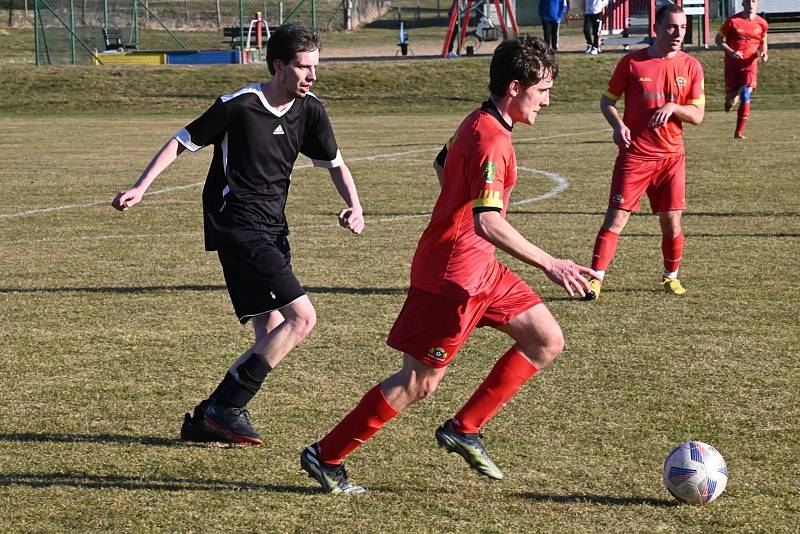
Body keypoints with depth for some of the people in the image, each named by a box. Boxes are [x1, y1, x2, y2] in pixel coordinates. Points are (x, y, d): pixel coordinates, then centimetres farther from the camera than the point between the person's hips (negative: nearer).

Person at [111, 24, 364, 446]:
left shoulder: (309, 111, 5)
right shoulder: (238, 105, -12)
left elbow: (335, 165, 16)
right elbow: (182, 141, -2)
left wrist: (353, 206, -3)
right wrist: (140, 188, -8)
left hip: (272, 231, 8)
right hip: (236, 228, -8)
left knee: (271, 337, 5)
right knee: (301, 316, -17)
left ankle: (207, 419, 14)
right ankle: (224, 409, -11)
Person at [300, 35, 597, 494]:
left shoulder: (479, 124, 9)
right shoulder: (492, 141, -23)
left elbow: (443, 164, 28)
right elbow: (488, 221, -33)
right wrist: (549, 265, -33)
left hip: (479, 267, 10)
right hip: (454, 275, -10)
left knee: (548, 341, 8)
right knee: (420, 384, -2)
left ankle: (464, 430, 13)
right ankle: (326, 457, 9)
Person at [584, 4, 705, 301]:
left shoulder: (691, 67, 2)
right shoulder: (632, 62, -3)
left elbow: (698, 115, 1)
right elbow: (607, 101, 6)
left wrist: (673, 107, -18)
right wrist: (617, 125, -13)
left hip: (671, 156, 2)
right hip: (634, 155, -2)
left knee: (671, 221, 4)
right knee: (616, 218, -8)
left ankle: (671, 276, 25)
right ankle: (596, 278, -6)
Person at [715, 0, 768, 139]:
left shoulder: (762, 23, 2)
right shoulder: (732, 21, -7)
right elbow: (718, 40, 0)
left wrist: (763, 52, -3)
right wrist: (731, 52, -15)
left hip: (750, 64, 1)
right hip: (732, 64, -1)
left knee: (746, 95, -16)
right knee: (731, 100, 1)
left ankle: (739, 131, -9)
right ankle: (730, 100, 41)